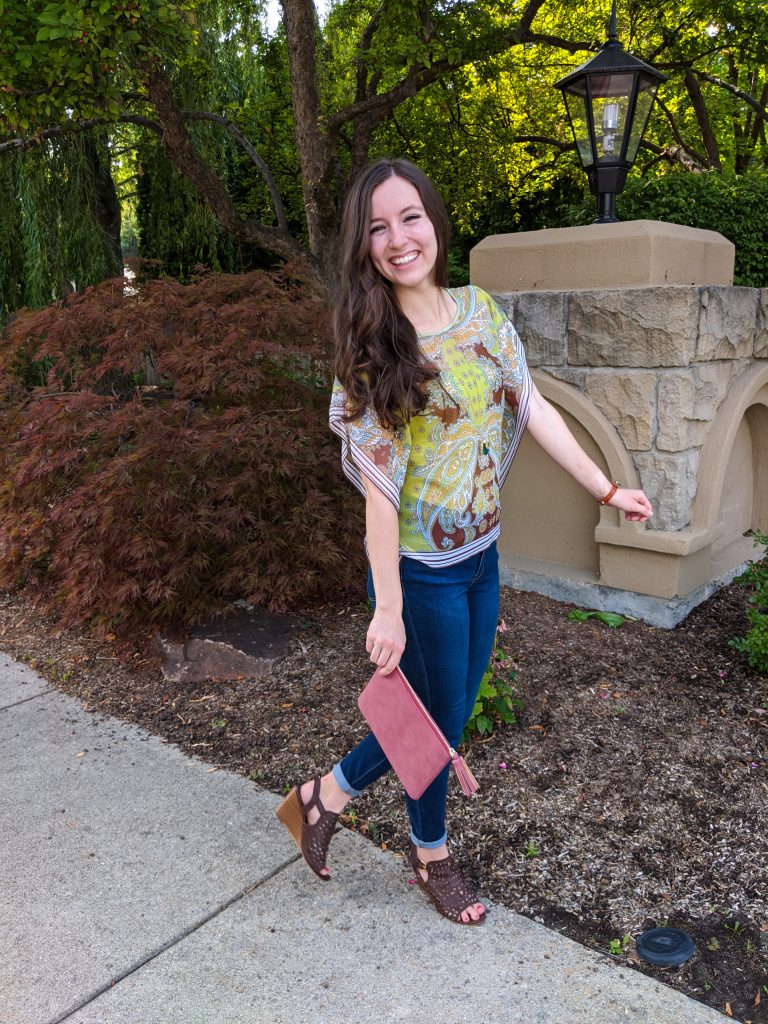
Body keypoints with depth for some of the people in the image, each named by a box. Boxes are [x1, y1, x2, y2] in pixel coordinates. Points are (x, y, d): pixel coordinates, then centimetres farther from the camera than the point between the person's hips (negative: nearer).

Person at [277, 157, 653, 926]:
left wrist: (606, 489, 7)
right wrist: (387, 608, -19)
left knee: (451, 710, 19)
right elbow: (379, 487, -19)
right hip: (423, 572, -6)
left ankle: (327, 795, 40)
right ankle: (431, 855, 42)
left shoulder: (479, 310, 1)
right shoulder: (372, 348, -16)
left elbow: (532, 409, 6)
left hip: (481, 556, 7)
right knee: (438, 717, 12)